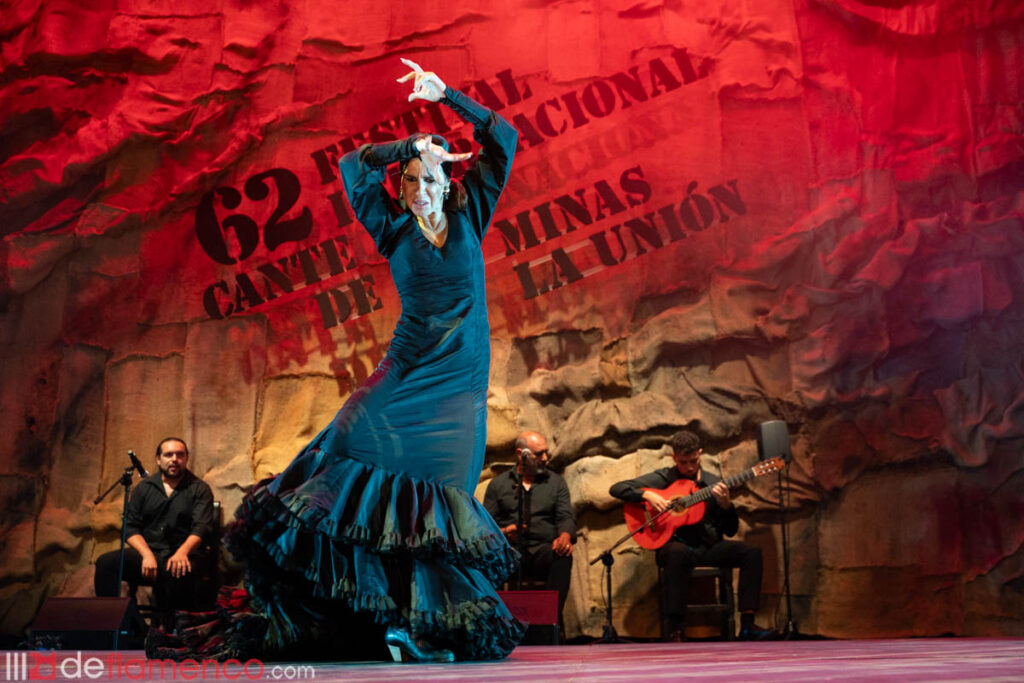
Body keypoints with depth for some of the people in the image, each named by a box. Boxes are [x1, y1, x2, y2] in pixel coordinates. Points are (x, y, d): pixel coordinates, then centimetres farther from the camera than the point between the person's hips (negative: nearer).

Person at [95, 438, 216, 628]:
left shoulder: (199, 489, 7)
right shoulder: (144, 488, 16)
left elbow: (201, 528, -7)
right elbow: (131, 527, 8)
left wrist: (182, 552, -28)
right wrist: (147, 554, -12)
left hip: (184, 555, -4)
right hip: (148, 551, 4)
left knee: (177, 572, -39)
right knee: (105, 562, -22)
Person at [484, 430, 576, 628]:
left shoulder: (556, 482, 18)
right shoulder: (498, 484, 15)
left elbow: (566, 517, 8)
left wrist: (565, 535, -16)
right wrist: (502, 532, -14)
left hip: (544, 551, 1)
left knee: (563, 556, -34)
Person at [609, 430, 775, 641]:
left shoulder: (713, 483, 11)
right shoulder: (663, 478, 4)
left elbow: (731, 530, 9)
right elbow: (617, 489, -1)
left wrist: (726, 504, -10)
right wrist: (647, 495, -16)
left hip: (708, 547, 4)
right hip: (675, 543, -4)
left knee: (751, 551, -20)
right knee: (677, 553, -40)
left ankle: (747, 625, -21)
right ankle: (675, 630, -36)